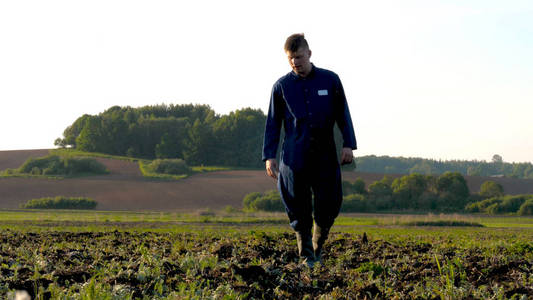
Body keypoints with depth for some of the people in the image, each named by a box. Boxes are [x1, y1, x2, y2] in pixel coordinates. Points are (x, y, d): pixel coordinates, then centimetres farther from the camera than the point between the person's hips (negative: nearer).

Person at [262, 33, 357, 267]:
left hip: (326, 156, 1)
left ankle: (318, 247, 22)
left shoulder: (330, 80, 6)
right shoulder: (281, 86, 5)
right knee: (299, 212, 0)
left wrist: (348, 145, 1)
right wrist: (269, 156, 2)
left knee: (328, 207, -2)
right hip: (295, 159, 0)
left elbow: (343, 115, 10)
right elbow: (273, 123, 9)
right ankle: (307, 257, 10)